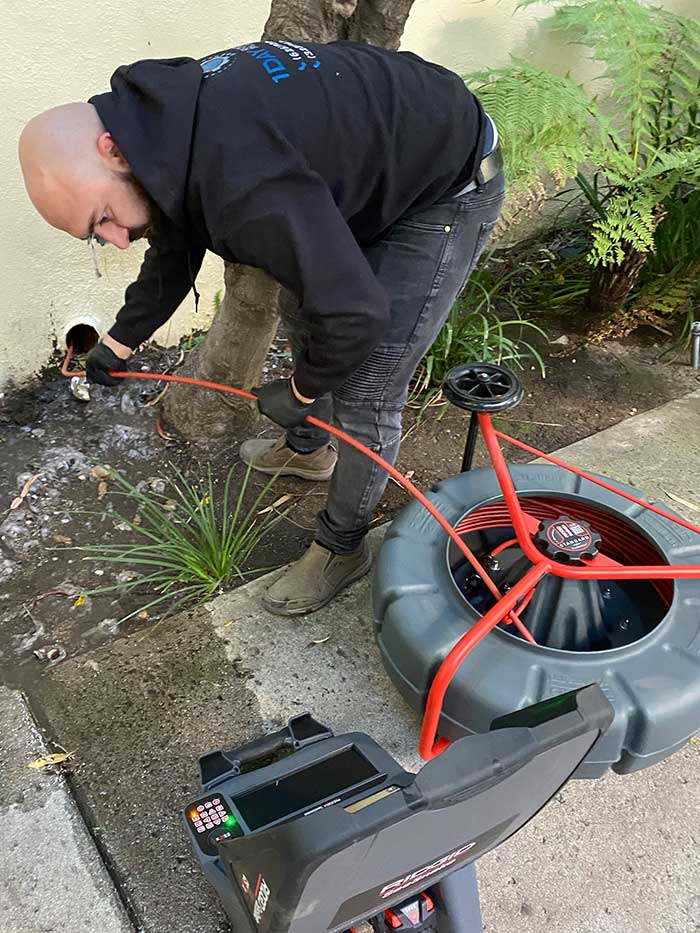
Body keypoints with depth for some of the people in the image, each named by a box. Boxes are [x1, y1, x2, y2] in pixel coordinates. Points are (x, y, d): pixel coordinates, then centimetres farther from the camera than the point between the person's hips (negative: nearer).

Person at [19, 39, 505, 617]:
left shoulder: (241, 185, -40)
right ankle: (308, 448, 47)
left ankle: (343, 548, 14)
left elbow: (353, 314, -36)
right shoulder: (164, 127, -7)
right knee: (302, 314, 23)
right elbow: (175, 248, 12)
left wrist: (301, 393, -15)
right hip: (373, 164, 9)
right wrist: (120, 343, 23)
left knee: (364, 393, -9)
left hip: (449, 187, -9)